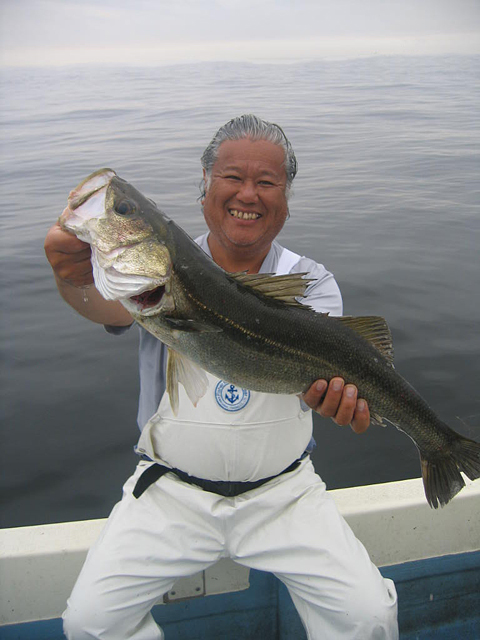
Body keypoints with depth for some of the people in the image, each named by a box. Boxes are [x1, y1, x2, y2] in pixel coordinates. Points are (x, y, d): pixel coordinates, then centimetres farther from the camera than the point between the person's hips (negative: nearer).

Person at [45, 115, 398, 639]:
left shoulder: (310, 281, -2)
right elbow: (113, 306, -24)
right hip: (171, 491, 0)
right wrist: (76, 278, -48)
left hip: (282, 491, 1)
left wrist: (333, 382, -47)